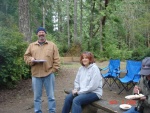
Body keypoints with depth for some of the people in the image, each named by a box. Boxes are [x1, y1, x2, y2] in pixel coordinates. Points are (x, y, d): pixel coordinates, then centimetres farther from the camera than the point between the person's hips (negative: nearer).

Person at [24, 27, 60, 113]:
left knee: (51, 96, 8)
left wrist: (54, 69, -6)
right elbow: (26, 57, 10)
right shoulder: (32, 45, 11)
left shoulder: (52, 45, 5)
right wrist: (31, 59, -10)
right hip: (36, 74, 2)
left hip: (49, 74, -1)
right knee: (37, 97, 10)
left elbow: (56, 59, 2)